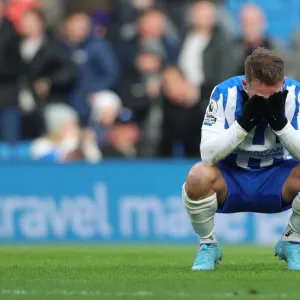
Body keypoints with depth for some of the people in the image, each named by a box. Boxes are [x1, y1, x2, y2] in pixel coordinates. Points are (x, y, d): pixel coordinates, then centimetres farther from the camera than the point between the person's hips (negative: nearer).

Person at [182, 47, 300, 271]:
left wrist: (280, 121, -32)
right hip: (230, 180, -1)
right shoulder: (225, 93, -19)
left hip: (275, 181, 1)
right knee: (198, 176, -35)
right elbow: (208, 154, -25)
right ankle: (208, 245, -6)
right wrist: (244, 122, -35)